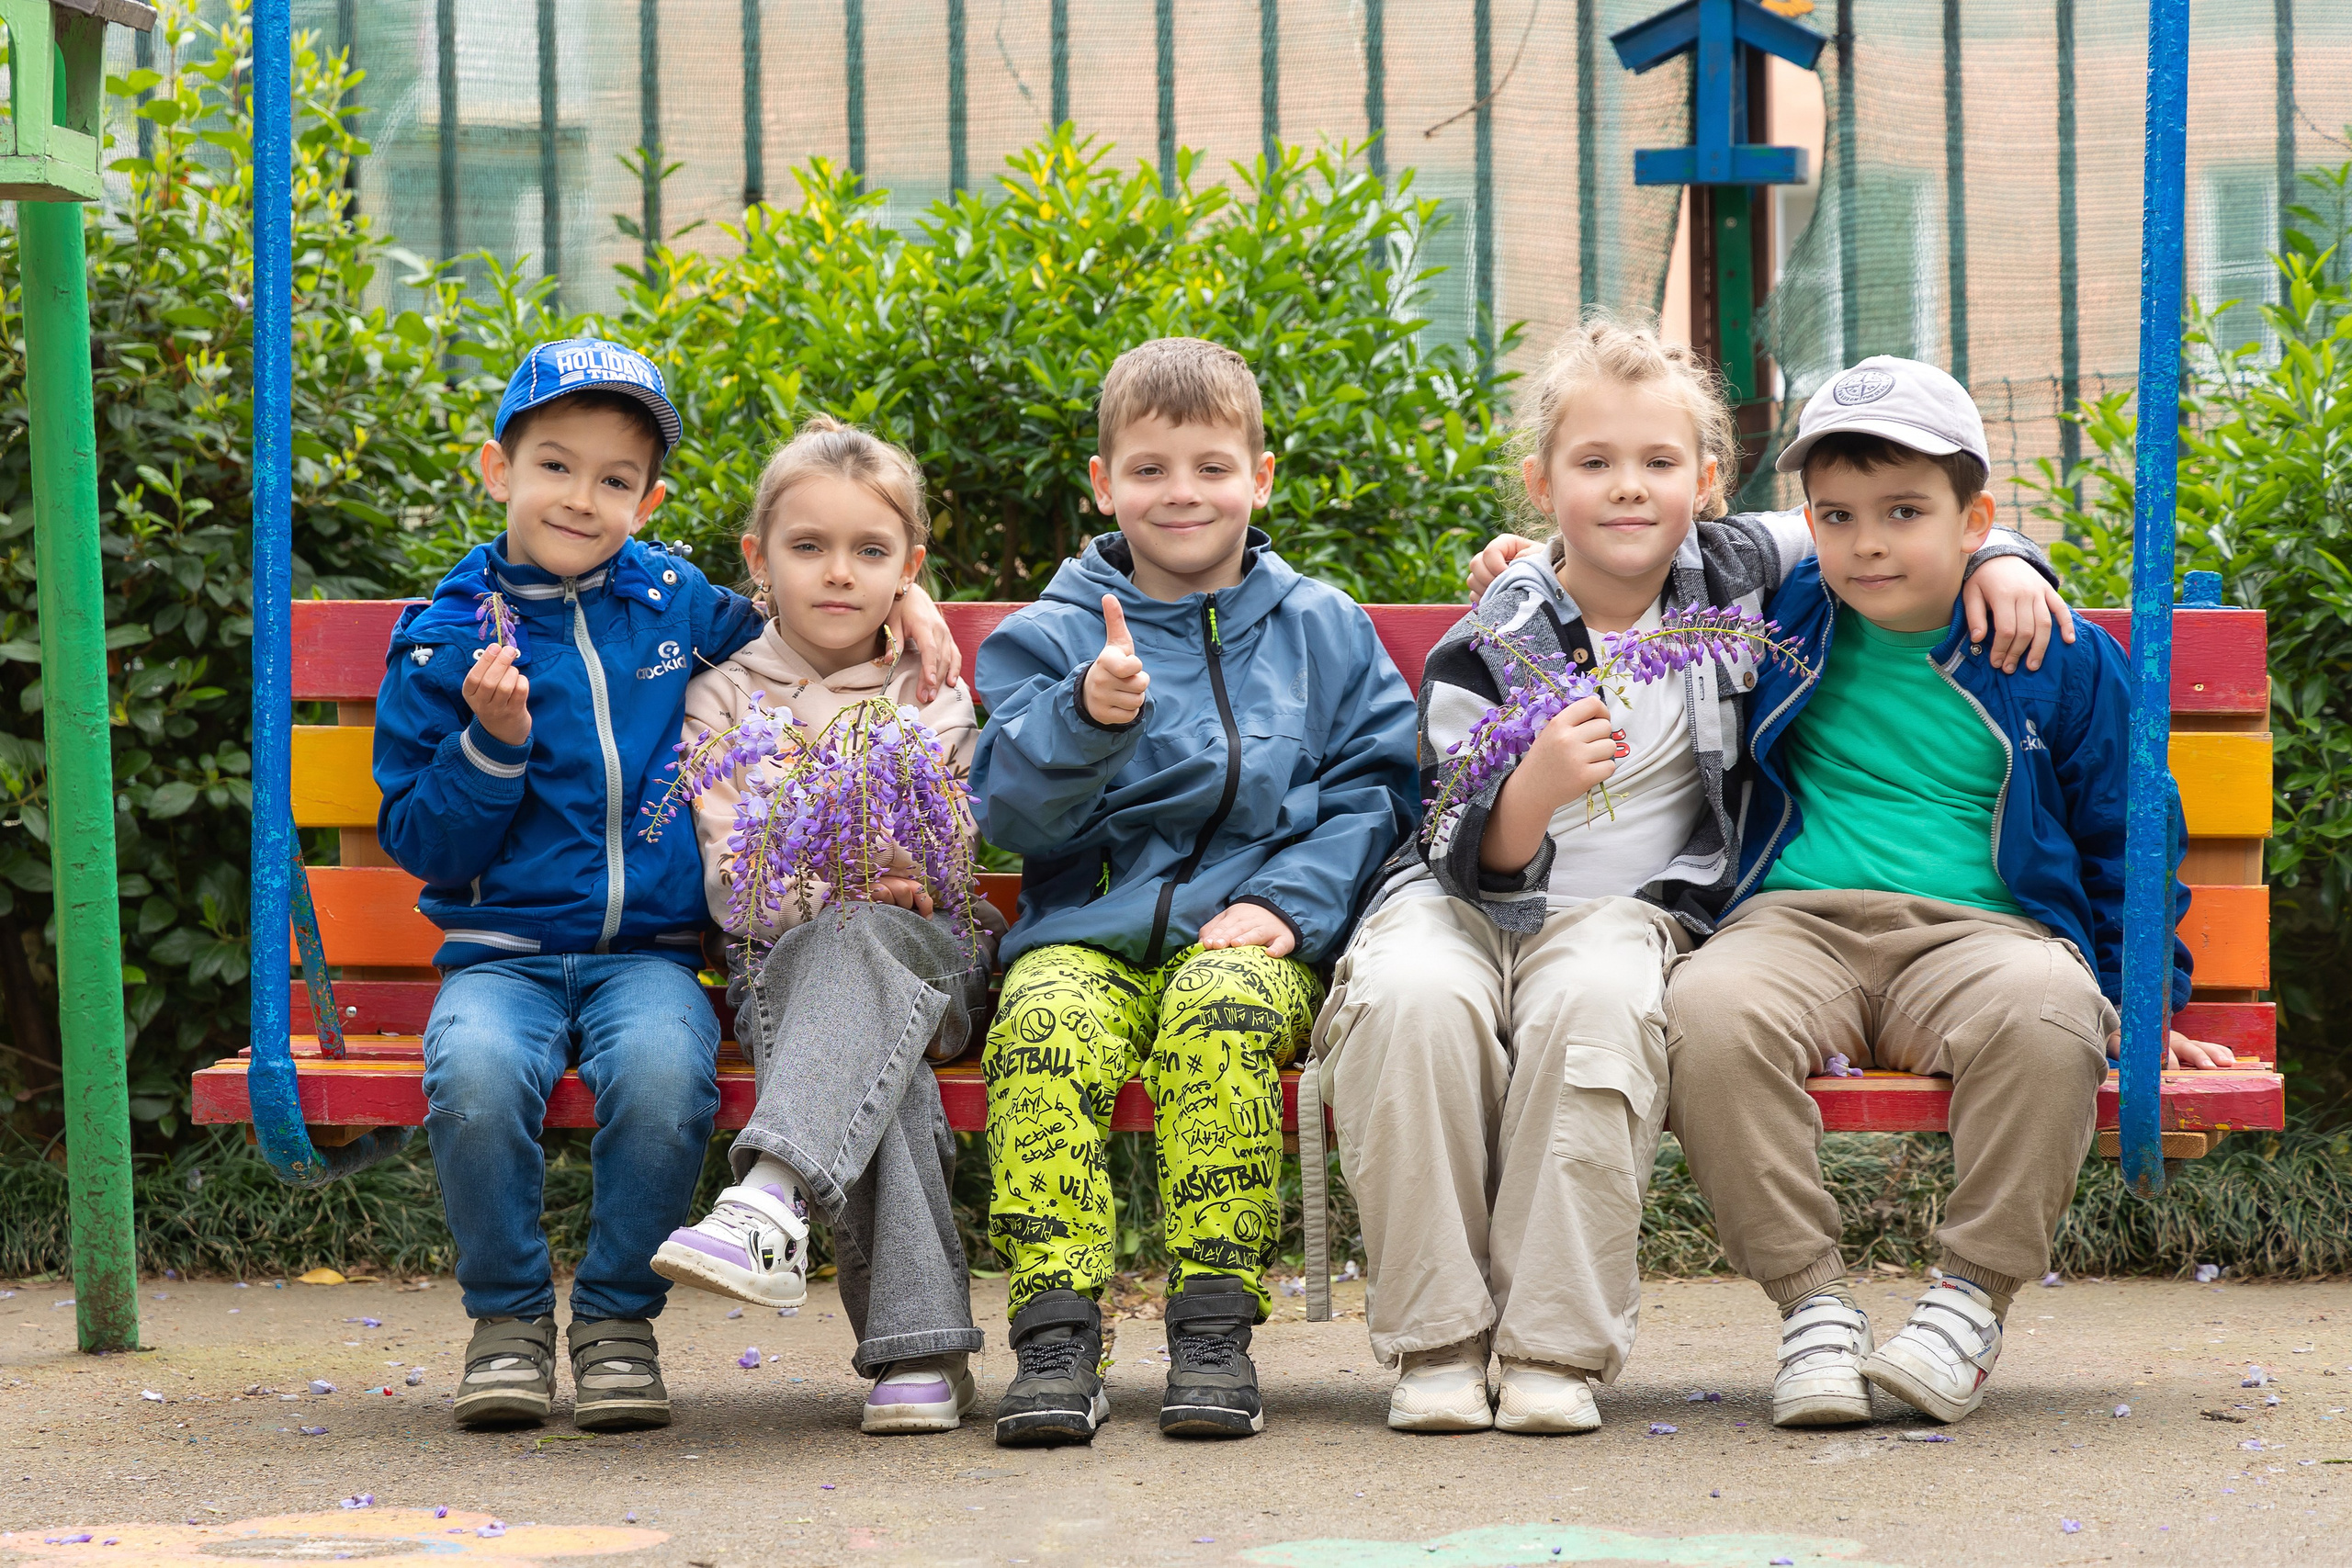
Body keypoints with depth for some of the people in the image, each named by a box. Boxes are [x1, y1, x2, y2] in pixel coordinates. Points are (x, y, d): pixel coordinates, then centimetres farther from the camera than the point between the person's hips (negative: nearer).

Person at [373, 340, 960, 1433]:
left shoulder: (675, 604, 10)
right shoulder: (444, 640, 4)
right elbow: (420, 846, 2)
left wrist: (900, 601, 11)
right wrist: (490, 743, -13)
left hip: (650, 951, 1)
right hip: (503, 951, -1)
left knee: (663, 1073, -33)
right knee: (474, 1075, -34)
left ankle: (619, 1317, -10)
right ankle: (507, 1315, -8)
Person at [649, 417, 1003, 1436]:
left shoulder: (935, 704, 13)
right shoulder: (724, 700, 9)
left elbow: (946, 870, 5)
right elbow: (734, 884, -2)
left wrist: (892, 892, -18)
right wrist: (836, 885, -20)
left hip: (926, 955, 1)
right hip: (781, 961, -1)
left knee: (863, 942, -38)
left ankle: (768, 1203, -57)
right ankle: (917, 1347, -44)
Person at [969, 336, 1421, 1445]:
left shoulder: (1323, 629, 16)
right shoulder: (1048, 637, 13)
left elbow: (1373, 791, 10)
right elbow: (1011, 817, 3)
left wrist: (1288, 900, -7)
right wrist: (1085, 719, -16)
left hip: (1248, 932, 0)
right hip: (1087, 929, 1)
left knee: (1221, 1012, -35)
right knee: (1044, 1026, -33)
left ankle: (1213, 1326, -32)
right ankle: (1056, 1330, -32)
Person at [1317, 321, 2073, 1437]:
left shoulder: (1733, 575, 3)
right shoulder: (1489, 647, -7)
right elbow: (1473, 863, -10)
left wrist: (1998, 559, 0)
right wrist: (1533, 791, -31)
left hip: (1625, 908, 1)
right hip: (1468, 899, -1)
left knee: (1594, 1003, -36)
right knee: (1412, 999, -36)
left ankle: (1556, 1346, -28)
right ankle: (1435, 1340, -24)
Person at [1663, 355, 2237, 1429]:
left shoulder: (2060, 660, 10)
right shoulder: (1777, 623, 14)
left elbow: (2125, 837, 18)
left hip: (1979, 931, -1)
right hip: (1799, 927, 1)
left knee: (2047, 1010, -38)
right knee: (1707, 1009, -35)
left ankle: (1973, 1298, -23)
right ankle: (1810, 1301, -25)